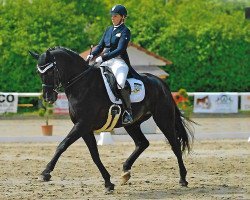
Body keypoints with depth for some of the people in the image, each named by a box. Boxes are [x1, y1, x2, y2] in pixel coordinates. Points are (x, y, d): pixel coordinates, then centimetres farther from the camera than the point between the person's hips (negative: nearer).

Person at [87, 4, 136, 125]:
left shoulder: (125, 31, -4)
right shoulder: (109, 30, 18)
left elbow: (120, 50, -15)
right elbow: (101, 46, 15)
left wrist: (103, 58, -24)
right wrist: (92, 55, -6)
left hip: (119, 61, -8)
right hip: (105, 61, 8)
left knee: (120, 83, -33)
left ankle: (128, 112, -28)